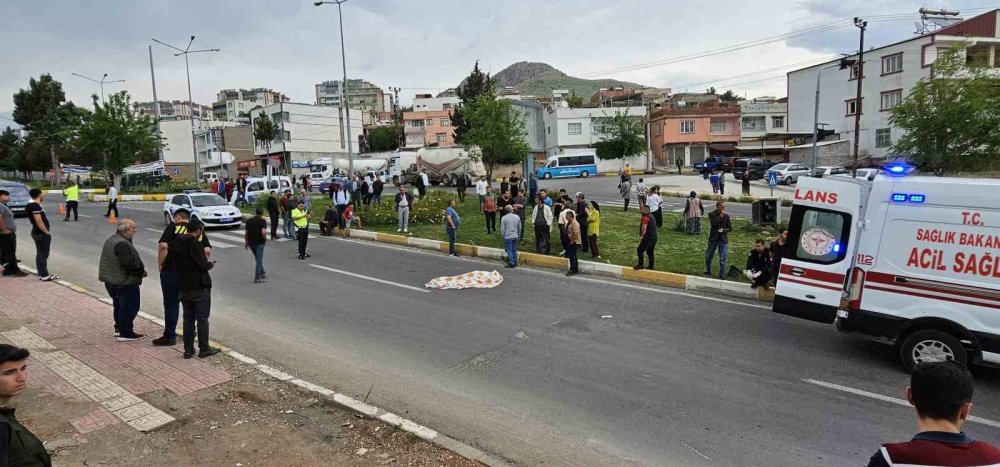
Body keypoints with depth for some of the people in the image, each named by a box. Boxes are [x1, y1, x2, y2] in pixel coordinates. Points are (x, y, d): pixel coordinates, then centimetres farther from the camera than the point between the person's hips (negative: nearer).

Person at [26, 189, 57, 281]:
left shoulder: (30, 205, 12)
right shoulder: (35, 206, -19)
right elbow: (39, 221, -24)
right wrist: (47, 232, -18)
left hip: (37, 233, 10)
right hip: (42, 234, -10)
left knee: (40, 254, 15)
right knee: (43, 255, -5)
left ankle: (41, 274, 21)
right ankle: (45, 275, -1)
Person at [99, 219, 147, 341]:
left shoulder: (111, 239, 10)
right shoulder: (122, 244, -25)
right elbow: (130, 264, -29)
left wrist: (139, 270, 11)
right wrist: (141, 271, -13)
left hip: (111, 281, 11)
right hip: (125, 283, -11)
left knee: (119, 305, 23)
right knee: (130, 307, -2)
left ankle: (119, 327, 36)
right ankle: (125, 333, 3)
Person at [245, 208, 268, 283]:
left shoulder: (249, 221, 7)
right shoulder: (263, 221, -9)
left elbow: (246, 233, 8)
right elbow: (263, 232, -23)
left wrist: (246, 242, 17)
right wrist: (265, 239, -5)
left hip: (251, 242, 5)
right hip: (259, 243, -5)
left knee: (258, 259, 21)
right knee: (259, 260, 0)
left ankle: (262, 274, 32)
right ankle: (257, 278, 2)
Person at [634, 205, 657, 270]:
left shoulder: (645, 218, -16)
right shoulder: (651, 217, 16)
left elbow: (644, 228, -23)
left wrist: (641, 236, -19)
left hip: (648, 237, -10)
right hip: (654, 237, 10)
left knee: (640, 250, -2)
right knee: (650, 252, 16)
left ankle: (640, 265, -2)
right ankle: (651, 266, 21)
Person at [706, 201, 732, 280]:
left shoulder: (726, 216, 1)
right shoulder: (711, 214, -2)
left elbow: (730, 228, 5)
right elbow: (713, 224, -18)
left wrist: (724, 230, -14)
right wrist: (721, 216, -17)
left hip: (723, 239, 0)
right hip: (713, 238, 0)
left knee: (722, 259, -1)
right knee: (708, 257, 9)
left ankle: (722, 277, 7)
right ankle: (708, 273, 28)